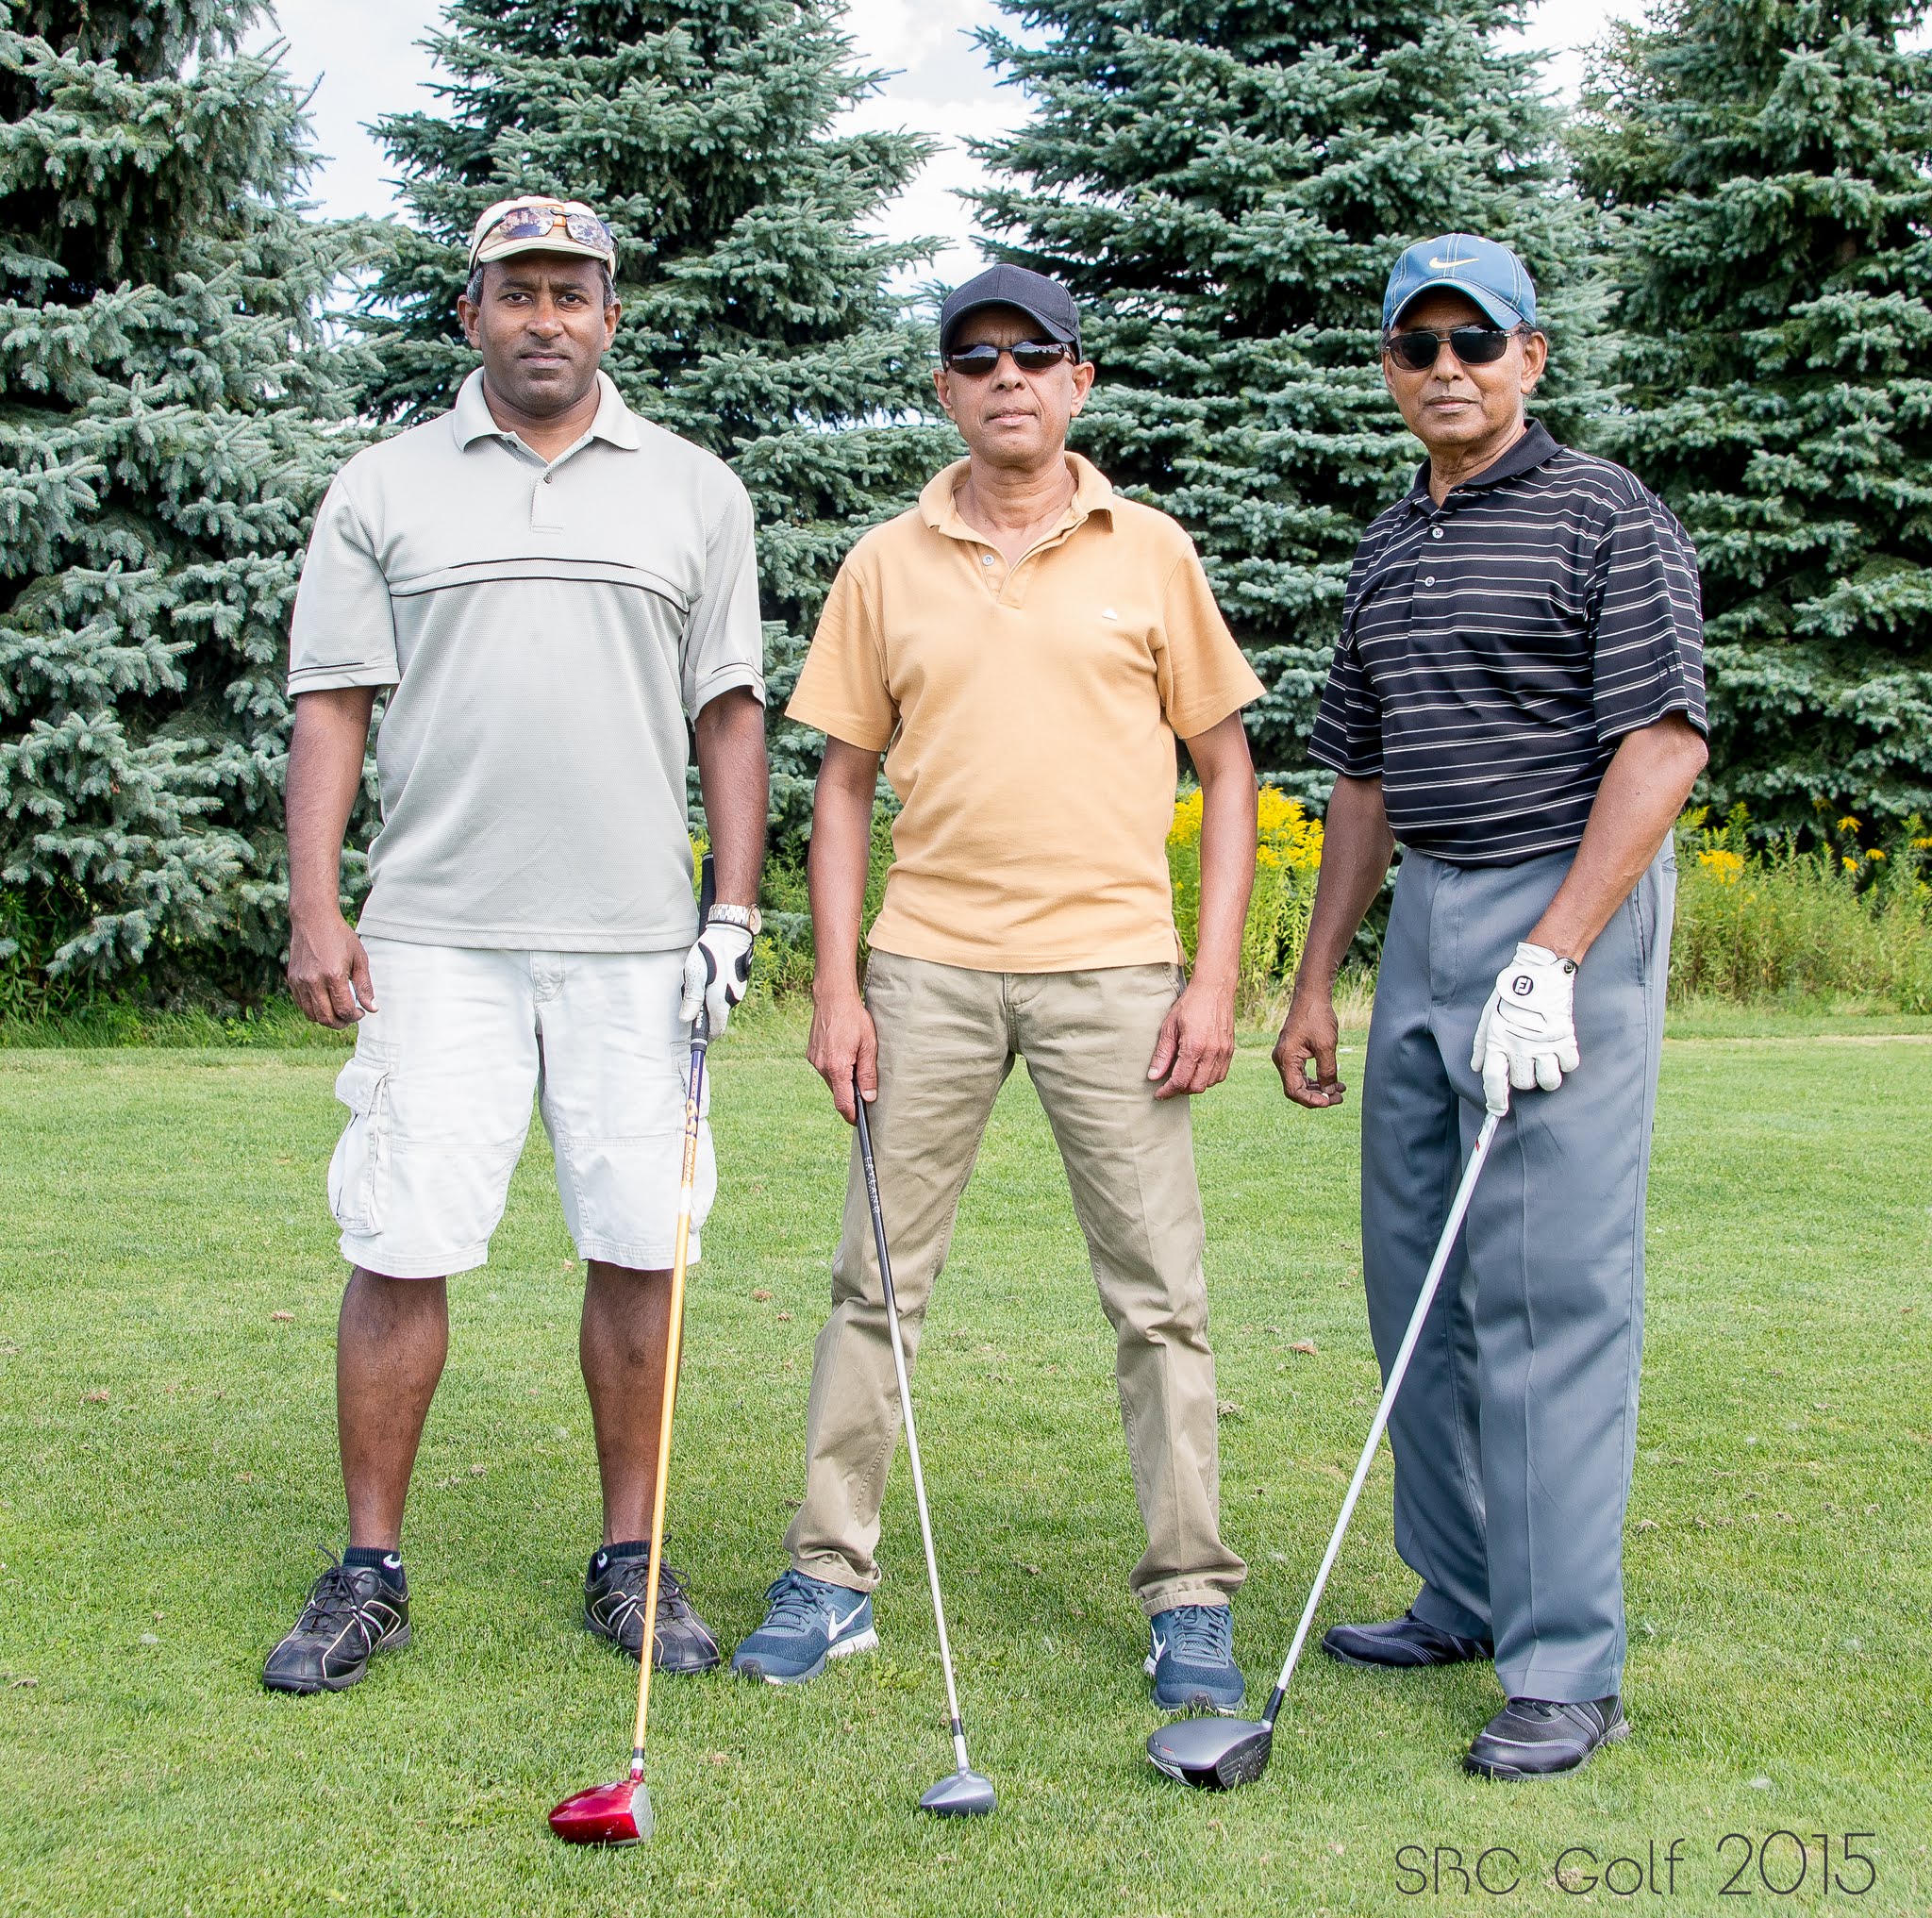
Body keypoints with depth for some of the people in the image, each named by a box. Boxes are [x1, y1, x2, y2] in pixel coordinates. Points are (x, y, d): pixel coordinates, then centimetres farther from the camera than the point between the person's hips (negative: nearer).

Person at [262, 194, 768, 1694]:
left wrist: (735, 911, 1)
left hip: (636, 944, 1)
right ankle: (371, 1573, 10)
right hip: (436, 937, -1)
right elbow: (331, 710, 5)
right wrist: (315, 909, -5)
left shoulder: (694, 491, 10)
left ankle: (631, 1560, 16)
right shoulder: (384, 490, 8)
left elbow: (730, 711, 10)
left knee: (637, 1249, 3)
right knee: (399, 1248, -2)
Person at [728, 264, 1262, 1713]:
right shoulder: (887, 565, 8)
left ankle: (1192, 1601, 11)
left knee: (1160, 1295, 1)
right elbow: (848, 781, 11)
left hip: (1113, 965, -1)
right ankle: (833, 1576, 16)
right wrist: (836, 982, 2)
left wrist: (1217, 973, -3)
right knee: (878, 1280, 5)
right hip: (928, 967, 2)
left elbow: (1226, 765, 6)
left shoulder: (1151, 554, 5)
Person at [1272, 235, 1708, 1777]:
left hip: (1571, 912, -8)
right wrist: (1317, 981, 19)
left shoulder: (1607, 517, -6)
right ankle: (1466, 1598, 22)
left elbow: (1666, 741, -14)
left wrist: (1551, 959, -21)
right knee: (1417, 1283, 9)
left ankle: (1567, 1668, -5)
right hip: (1424, 916, 8)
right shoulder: (1387, 550, 17)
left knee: (1551, 1291, -10)